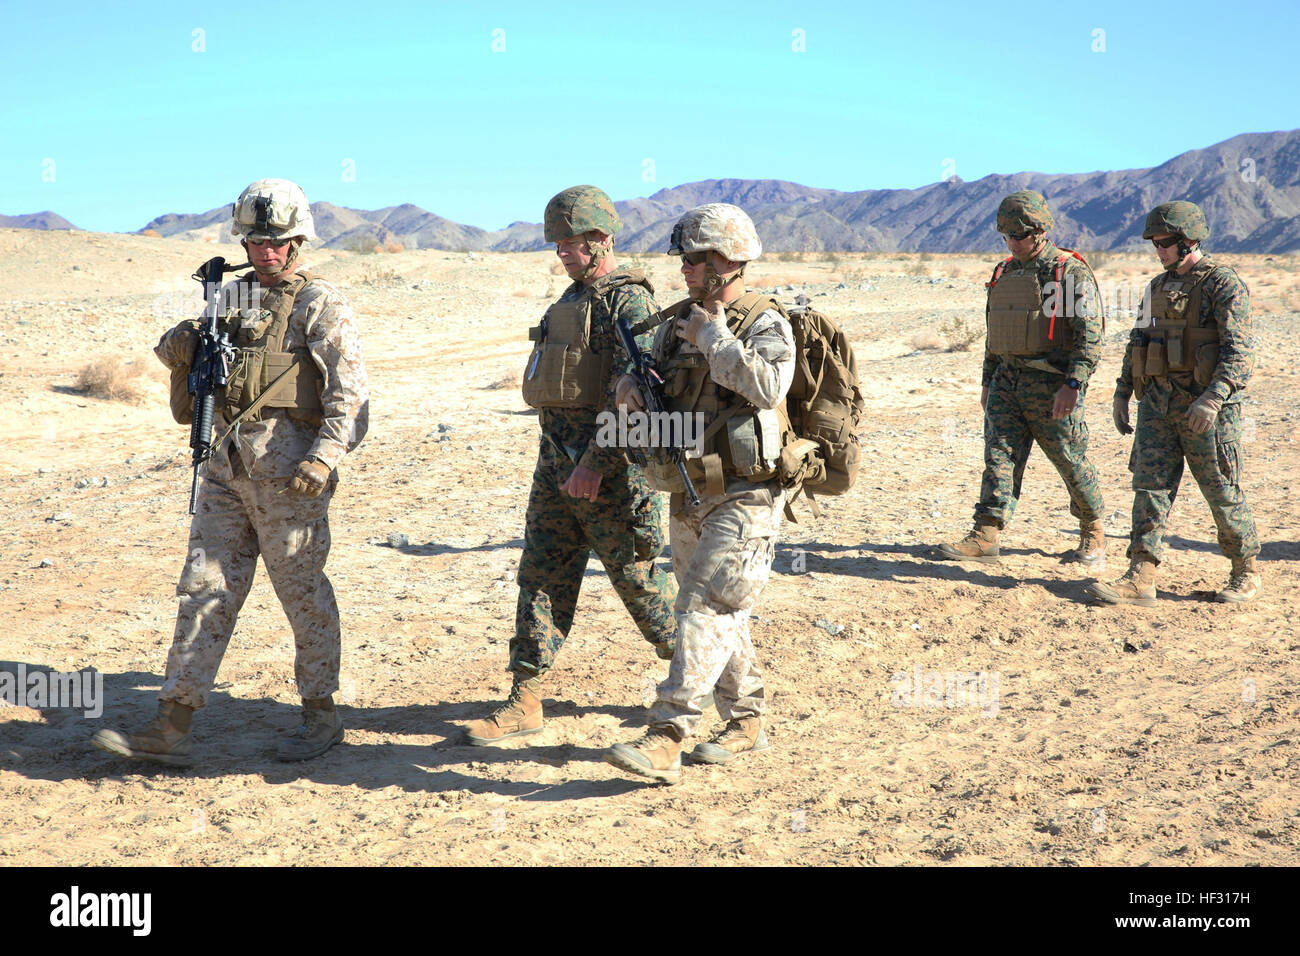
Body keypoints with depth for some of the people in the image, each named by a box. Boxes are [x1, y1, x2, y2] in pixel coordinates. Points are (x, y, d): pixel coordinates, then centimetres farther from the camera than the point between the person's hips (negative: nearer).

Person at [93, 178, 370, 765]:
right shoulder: (231, 297, 15)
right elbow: (191, 370, 24)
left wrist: (325, 456, -25)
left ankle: (322, 716, 18)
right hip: (227, 467, 6)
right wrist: (180, 352, 0)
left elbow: (349, 393, -12)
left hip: (288, 470, -6)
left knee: (303, 593, 3)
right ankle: (171, 728, 6)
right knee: (205, 588, 4)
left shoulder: (322, 305, -4)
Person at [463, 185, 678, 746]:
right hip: (556, 461, 8)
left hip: (608, 465, -8)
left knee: (637, 576, 2)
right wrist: (562, 461, 10)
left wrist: (595, 464, -23)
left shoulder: (629, 302, -12)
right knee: (541, 577, 5)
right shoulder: (572, 300, 17)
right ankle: (524, 702, 7)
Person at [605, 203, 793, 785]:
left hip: (743, 500, -8)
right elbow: (647, 372, 17)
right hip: (689, 497, 8)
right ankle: (746, 722, 28)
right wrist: (630, 388, -7)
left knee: (705, 609, -14)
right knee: (721, 616, 15)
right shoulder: (678, 322, 11)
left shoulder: (764, 324, -10)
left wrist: (713, 337, -17)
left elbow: (766, 386, -27)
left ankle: (666, 740, -18)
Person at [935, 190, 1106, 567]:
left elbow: (1090, 334, -14)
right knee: (999, 455, -5)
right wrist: (988, 382, 19)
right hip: (1007, 381, 6)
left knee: (1072, 461, 4)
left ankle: (1093, 535, 22)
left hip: (1052, 386, -6)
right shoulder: (1004, 273, 14)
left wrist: (1073, 384, -22)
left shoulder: (1071, 272, -8)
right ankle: (985, 537, -10)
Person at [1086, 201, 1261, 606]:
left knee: (1223, 494, 3)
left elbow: (1239, 352, -19)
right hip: (1159, 402, 6)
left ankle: (1247, 574, 21)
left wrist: (1212, 398, -30)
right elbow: (1139, 342, 20)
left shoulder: (1224, 285, -10)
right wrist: (1123, 391, 13)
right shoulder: (1159, 287, 13)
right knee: (1150, 486, -2)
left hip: (1206, 408, -6)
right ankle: (1140, 579, -3)